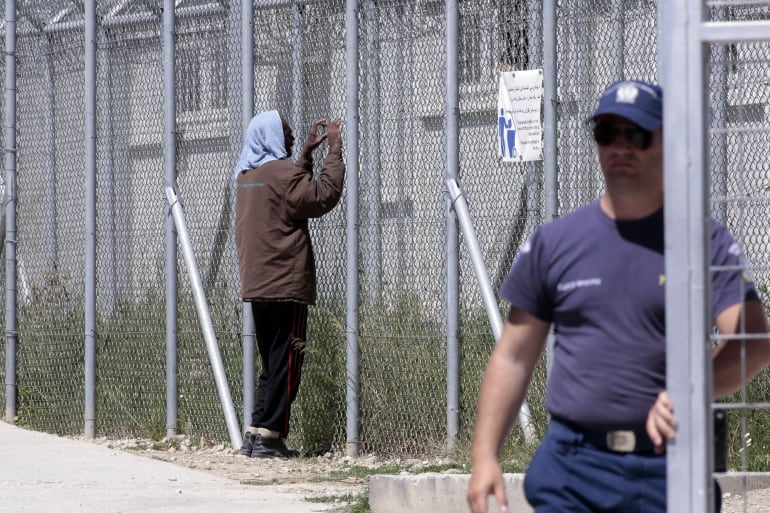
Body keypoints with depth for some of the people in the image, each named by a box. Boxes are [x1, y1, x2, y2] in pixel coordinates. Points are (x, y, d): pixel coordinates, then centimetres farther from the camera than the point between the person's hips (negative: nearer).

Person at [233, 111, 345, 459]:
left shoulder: (246, 175, 15)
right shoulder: (281, 172, -12)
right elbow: (323, 197, -17)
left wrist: (307, 154, 28)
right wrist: (334, 152, -9)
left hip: (256, 285, 9)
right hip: (285, 284, -9)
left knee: (273, 364, 14)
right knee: (285, 364, -5)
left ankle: (255, 435, 10)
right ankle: (268, 437, -8)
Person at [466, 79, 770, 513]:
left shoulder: (707, 242, 2)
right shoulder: (554, 242, 10)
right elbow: (514, 357, 13)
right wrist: (485, 456, 3)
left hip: (669, 470, -1)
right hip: (572, 467, 1)